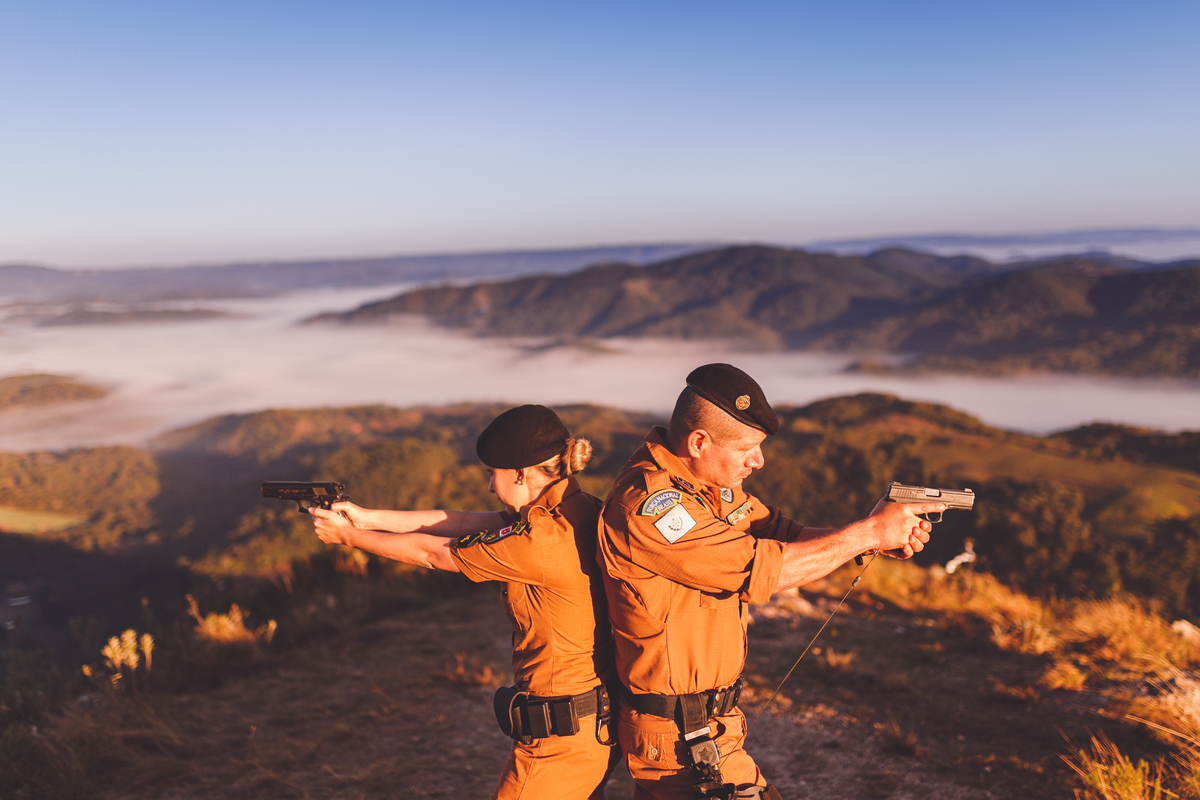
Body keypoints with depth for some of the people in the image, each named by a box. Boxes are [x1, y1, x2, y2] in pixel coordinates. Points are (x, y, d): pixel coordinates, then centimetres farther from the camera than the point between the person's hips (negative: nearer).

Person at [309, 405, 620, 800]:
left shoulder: (542, 539, -24)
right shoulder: (581, 508, 2)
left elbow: (433, 553, -11)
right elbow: (466, 523, 4)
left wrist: (348, 535, 3)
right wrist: (367, 516, 6)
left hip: (565, 736, -9)